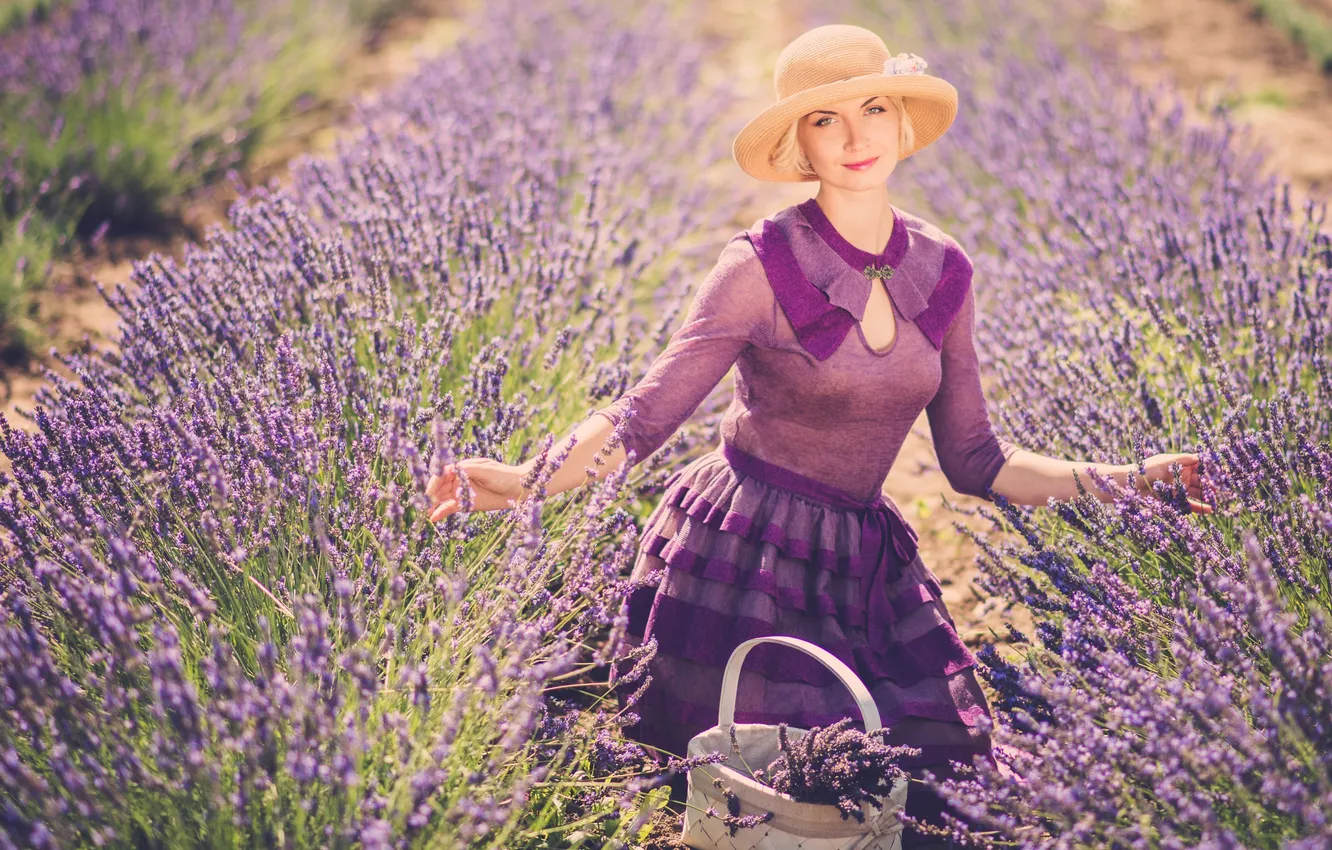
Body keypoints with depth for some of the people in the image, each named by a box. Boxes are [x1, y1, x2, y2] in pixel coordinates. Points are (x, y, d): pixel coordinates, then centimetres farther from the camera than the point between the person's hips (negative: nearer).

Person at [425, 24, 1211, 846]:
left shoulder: (943, 271, 3)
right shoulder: (766, 263, -12)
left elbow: (974, 462, 7)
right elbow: (642, 418, -16)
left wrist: (1122, 480, 3)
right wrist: (526, 479, -32)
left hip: (866, 563, 5)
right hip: (743, 556, -5)